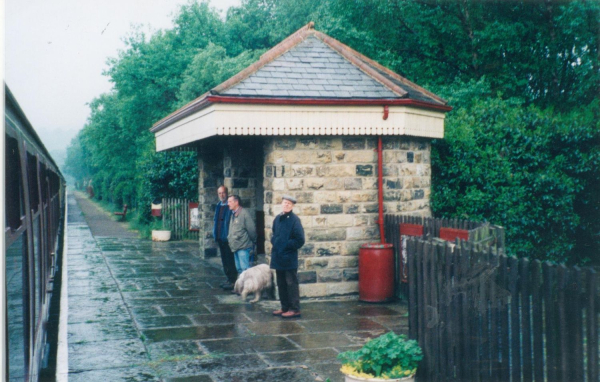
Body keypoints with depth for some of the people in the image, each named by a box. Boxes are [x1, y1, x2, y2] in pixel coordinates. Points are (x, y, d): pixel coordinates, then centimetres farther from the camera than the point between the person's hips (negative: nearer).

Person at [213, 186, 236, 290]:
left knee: (230, 260, -5)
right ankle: (229, 279, 22)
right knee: (224, 259, 14)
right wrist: (215, 233, 14)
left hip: (227, 237, -8)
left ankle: (233, 281, 1)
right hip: (220, 237, 8)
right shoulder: (218, 206, 14)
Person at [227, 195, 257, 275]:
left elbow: (251, 229, -11)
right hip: (235, 246, 9)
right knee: (239, 268, 13)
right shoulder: (233, 214, 15)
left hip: (243, 247, -9)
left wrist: (252, 242, -4)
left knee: (245, 268, -11)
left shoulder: (244, 213, -11)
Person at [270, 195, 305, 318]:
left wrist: (286, 246, -12)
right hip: (278, 257, 7)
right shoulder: (277, 219, 9)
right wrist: (274, 242, 3)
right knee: (281, 284, 14)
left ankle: (295, 309, 5)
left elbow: (300, 240, -13)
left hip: (289, 258, -7)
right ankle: (285, 307, 24)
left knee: (291, 284, -1)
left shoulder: (295, 220, -10)